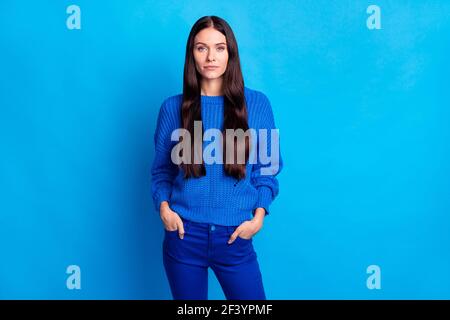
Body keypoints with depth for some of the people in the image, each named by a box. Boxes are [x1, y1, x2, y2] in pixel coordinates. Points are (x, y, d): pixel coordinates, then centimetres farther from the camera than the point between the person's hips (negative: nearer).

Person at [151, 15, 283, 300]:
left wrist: (259, 215, -6)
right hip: (184, 235, 1)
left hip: (235, 237, 0)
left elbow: (268, 167, 4)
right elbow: (162, 170, 8)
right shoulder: (173, 107, 1)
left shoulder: (257, 103, 0)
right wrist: (164, 207, -7)